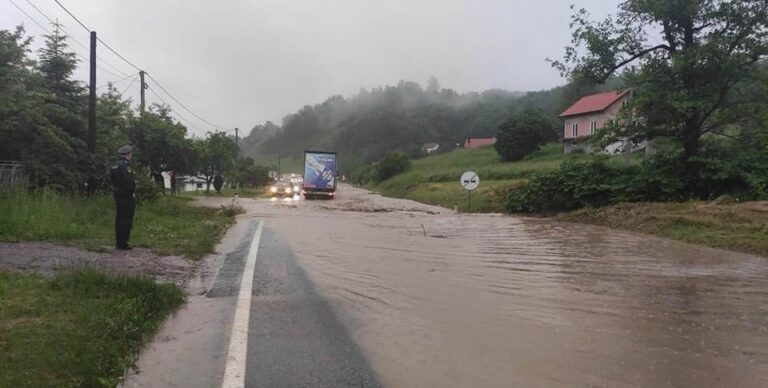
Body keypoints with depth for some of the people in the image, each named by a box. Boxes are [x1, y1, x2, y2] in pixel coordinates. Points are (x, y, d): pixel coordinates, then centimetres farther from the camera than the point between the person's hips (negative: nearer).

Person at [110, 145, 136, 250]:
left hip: (118, 194, 10)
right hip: (127, 196, -10)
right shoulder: (124, 165, -18)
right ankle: (122, 243, -3)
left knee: (119, 218, 15)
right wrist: (132, 193, -14)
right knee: (126, 219, -5)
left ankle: (118, 242, 21)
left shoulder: (115, 165, 12)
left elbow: (112, 179, 17)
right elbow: (128, 182, -24)